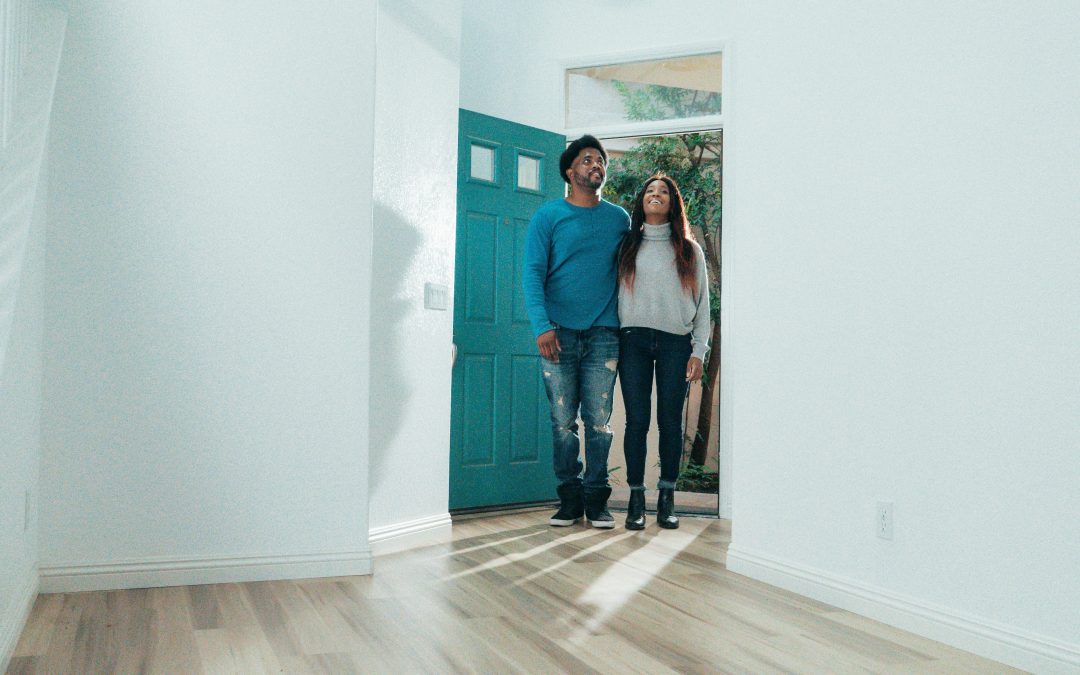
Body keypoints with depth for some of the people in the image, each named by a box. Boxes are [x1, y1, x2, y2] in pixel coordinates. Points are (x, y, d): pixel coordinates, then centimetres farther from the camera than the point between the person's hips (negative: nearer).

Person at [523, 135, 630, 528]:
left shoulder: (619, 219, 14)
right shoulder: (549, 216, 5)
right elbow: (533, 273, -3)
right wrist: (542, 325, -15)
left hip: (604, 333, 2)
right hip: (559, 333, -1)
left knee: (599, 420, 1)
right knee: (563, 421, 2)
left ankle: (596, 499, 11)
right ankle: (569, 498, 13)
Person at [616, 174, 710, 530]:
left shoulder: (689, 250, 12)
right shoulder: (627, 246, 13)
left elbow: (702, 303, 9)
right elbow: (614, 295, 9)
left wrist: (698, 351, 0)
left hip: (676, 343, 0)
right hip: (634, 340, 0)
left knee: (670, 421, 1)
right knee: (637, 420, -2)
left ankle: (667, 499, 10)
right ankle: (636, 499, 4)